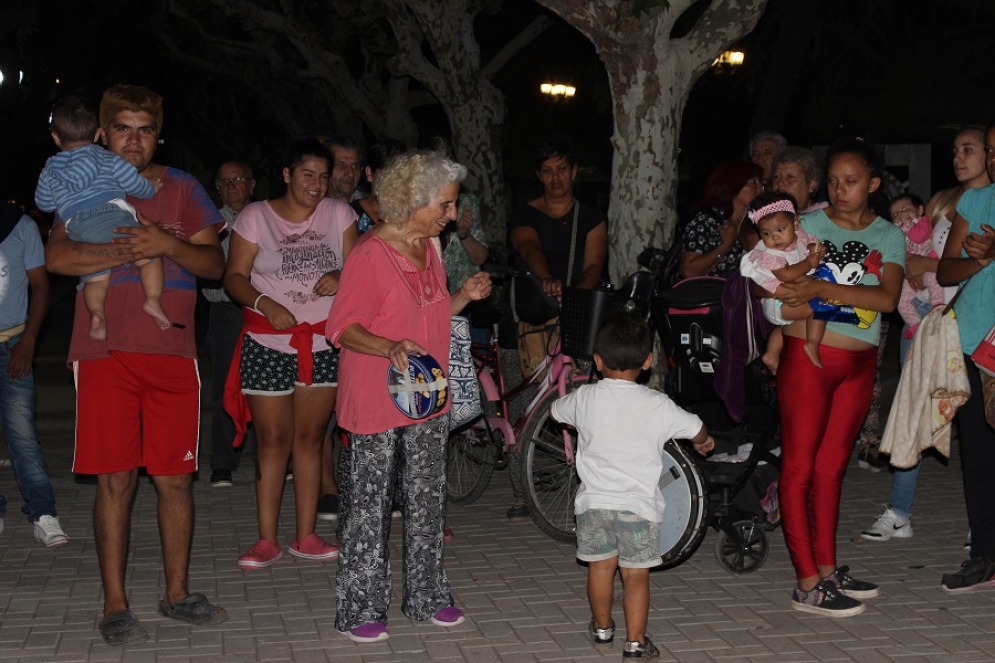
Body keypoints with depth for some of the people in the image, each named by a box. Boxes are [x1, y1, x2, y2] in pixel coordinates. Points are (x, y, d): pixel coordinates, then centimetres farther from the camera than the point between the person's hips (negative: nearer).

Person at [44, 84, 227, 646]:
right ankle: (115, 605, 8)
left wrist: (169, 246, -14)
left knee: (175, 477, 5)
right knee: (115, 478, -1)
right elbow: (58, 257, -6)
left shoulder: (181, 189, 12)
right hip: (105, 352, -1)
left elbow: (215, 263, 5)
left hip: (172, 353, 2)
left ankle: (177, 593, 18)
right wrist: (130, 251, -13)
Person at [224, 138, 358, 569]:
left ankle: (306, 537, 14)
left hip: (323, 342, 2)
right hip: (268, 343, -2)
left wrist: (340, 279, -19)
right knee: (273, 441, -1)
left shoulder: (338, 214, 6)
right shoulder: (256, 216, 0)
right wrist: (265, 303, -21)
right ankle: (267, 541, 6)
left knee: (310, 437, 6)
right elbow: (234, 277, -3)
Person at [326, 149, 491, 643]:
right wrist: (389, 348, -31)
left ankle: (425, 595, 26)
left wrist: (464, 296, 3)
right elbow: (341, 328, -15)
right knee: (369, 503, 0)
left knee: (427, 499, 13)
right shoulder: (370, 254, -15)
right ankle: (359, 608, 11)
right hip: (377, 399, -8)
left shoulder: (429, 247, 10)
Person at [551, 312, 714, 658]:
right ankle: (636, 642, 11)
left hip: (594, 501, 2)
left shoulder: (584, 399, -3)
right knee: (636, 575, 6)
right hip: (638, 505, -2)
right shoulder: (657, 405, -9)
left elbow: (557, 411, 18)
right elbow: (697, 430, 4)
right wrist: (704, 442, 28)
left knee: (600, 566, 17)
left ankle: (602, 628, 34)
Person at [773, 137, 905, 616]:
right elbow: (773, 284, -5)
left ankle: (827, 568, 23)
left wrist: (822, 288, -22)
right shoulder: (808, 225, 0)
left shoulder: (889, 236, 7)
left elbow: (888, 297, -11)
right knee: (799, 468, -3)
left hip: (859, 364, 4)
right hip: (808, 355, -3)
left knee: (831, 467, 12)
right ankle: (808, 585, 0)